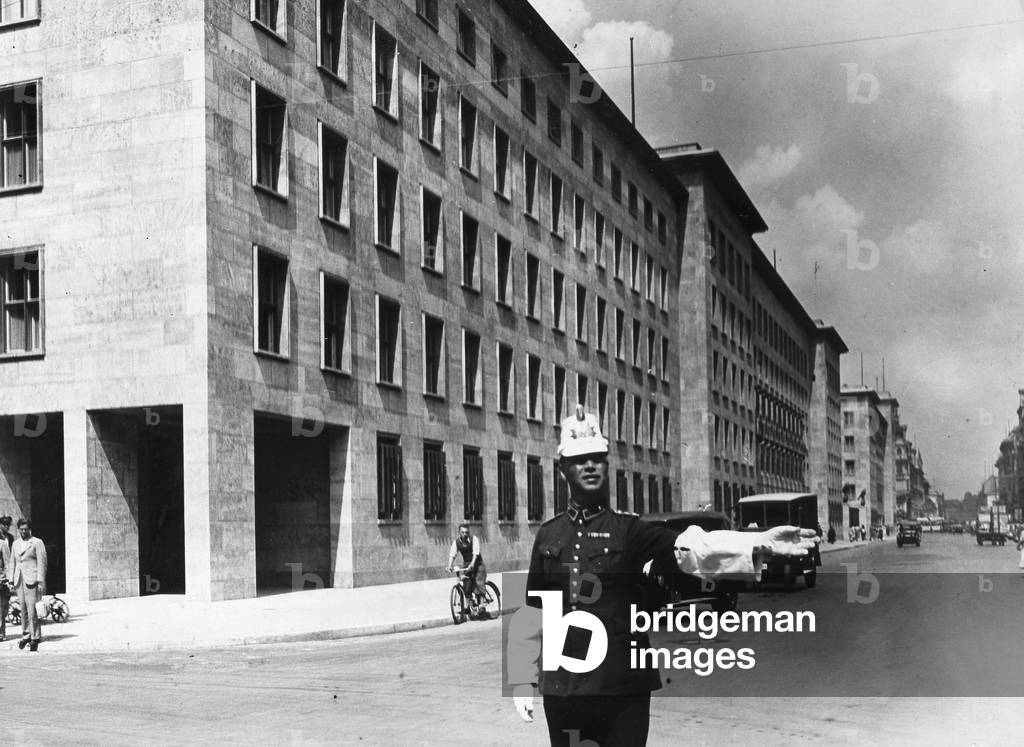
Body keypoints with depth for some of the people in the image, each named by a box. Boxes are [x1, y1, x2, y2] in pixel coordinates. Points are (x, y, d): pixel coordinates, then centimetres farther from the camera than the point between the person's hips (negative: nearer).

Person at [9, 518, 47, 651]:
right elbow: (12, 563, 19)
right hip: (19, 580, 5)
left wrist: (40, 582, -11)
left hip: (32, 580, -5)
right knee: (23, 609, 6)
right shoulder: (15, 544, 16)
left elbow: (41, 563, -5)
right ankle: (26, 635, 16)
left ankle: (35, 638, -5)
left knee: (32, 609, -10)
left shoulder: (37, 542, -1)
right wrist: (11, 581, 12)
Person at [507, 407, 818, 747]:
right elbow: (531, 612, 11)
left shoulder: (629, 529, -1)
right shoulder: (548, 534, 6)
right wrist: (522, 678, 9)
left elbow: (693, 547, -17)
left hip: (624, 688, -2)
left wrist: (761, 542, -30)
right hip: (561, 689, 2)